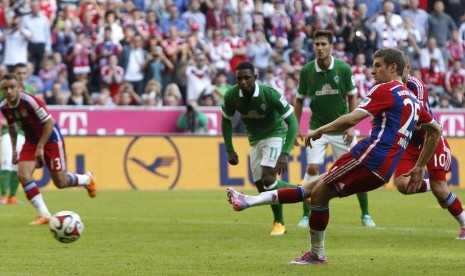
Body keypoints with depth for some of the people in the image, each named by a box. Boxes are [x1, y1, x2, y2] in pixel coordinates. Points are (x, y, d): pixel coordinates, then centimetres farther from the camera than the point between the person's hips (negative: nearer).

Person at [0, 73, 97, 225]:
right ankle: (44, 215, -11)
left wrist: (40, 147, -22)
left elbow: (49, 122, -24)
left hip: (51, 140, -6)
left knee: (60, 182, 1)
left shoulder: (28, 100, -28)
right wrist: (14, 149, 9)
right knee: (23, 175, -17)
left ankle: (87, 179, 35)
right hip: (31, 141, 6)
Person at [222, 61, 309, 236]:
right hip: (254, 139, 5)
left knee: (268, 178, -22)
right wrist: (229, 150, -2)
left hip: (275, 135, -5)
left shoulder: (270, 94, -29)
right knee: (261, 186, 1)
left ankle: (278, 222, -6)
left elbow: (292, 123, -25)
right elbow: (226, 122, 3)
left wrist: (285, 153, -34)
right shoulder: (231, 96, -18)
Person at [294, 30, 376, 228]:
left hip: (341, 128, 0)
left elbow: (352, 97, 0)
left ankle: (365, 215, 13)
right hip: (317, 127, 0)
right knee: (312, 169, -13)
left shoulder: (343, 68, -10)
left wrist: (351, 126, -6)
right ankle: (306, 215, -2)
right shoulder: (306, 71, -7)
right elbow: (299, 100, 5)